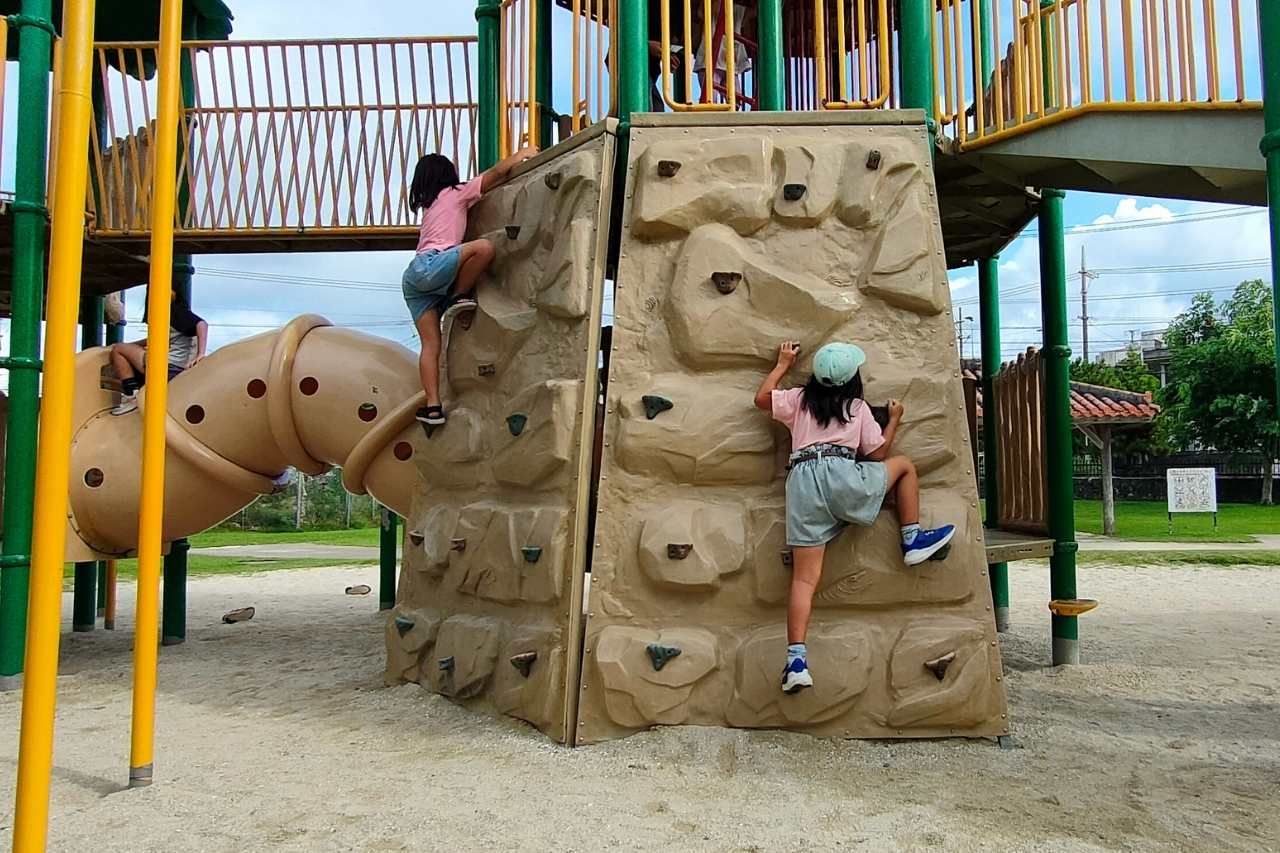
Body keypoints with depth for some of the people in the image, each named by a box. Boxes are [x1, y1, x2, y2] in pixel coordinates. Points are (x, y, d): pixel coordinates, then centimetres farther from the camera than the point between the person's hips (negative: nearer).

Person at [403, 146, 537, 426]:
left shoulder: (430, 204, 32)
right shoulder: (455, 193, 10)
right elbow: (496, 173, 5)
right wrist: (520, 155, 19)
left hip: (414, 279, 9)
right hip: (428, 266, -9)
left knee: (431, 344, 3)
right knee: (484, 247, -25)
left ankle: (432, 405, -3)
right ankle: (459, 295, -7)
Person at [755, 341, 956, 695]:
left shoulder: (799, 399, 20)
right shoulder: (858, 407, 15)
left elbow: (761, 398, 31)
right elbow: (877, 454, 17)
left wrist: (783, 364, 39)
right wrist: (894, 420, 32)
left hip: (801, 484, 3)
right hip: (842, 475, -3)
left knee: (804, 578, -1)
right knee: (904, 465, 25)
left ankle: (796, 662, -11)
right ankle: (913, 541, 26)